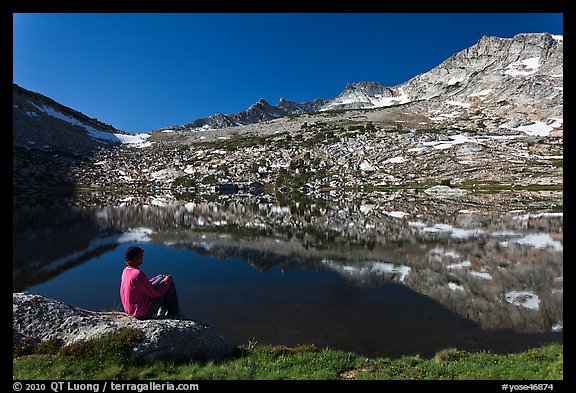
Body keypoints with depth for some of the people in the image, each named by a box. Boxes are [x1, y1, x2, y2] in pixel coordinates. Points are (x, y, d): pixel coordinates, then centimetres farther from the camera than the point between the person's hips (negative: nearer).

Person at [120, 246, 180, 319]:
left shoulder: (125, 271, 2)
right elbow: (154, 292, -20)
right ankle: (174, 314, 10)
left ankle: (162, 310, 21)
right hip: (144, 313, -9)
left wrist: (157, 278, 12)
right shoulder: (138, 274, -28)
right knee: (170, 284, -4)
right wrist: (167, 280, -6)